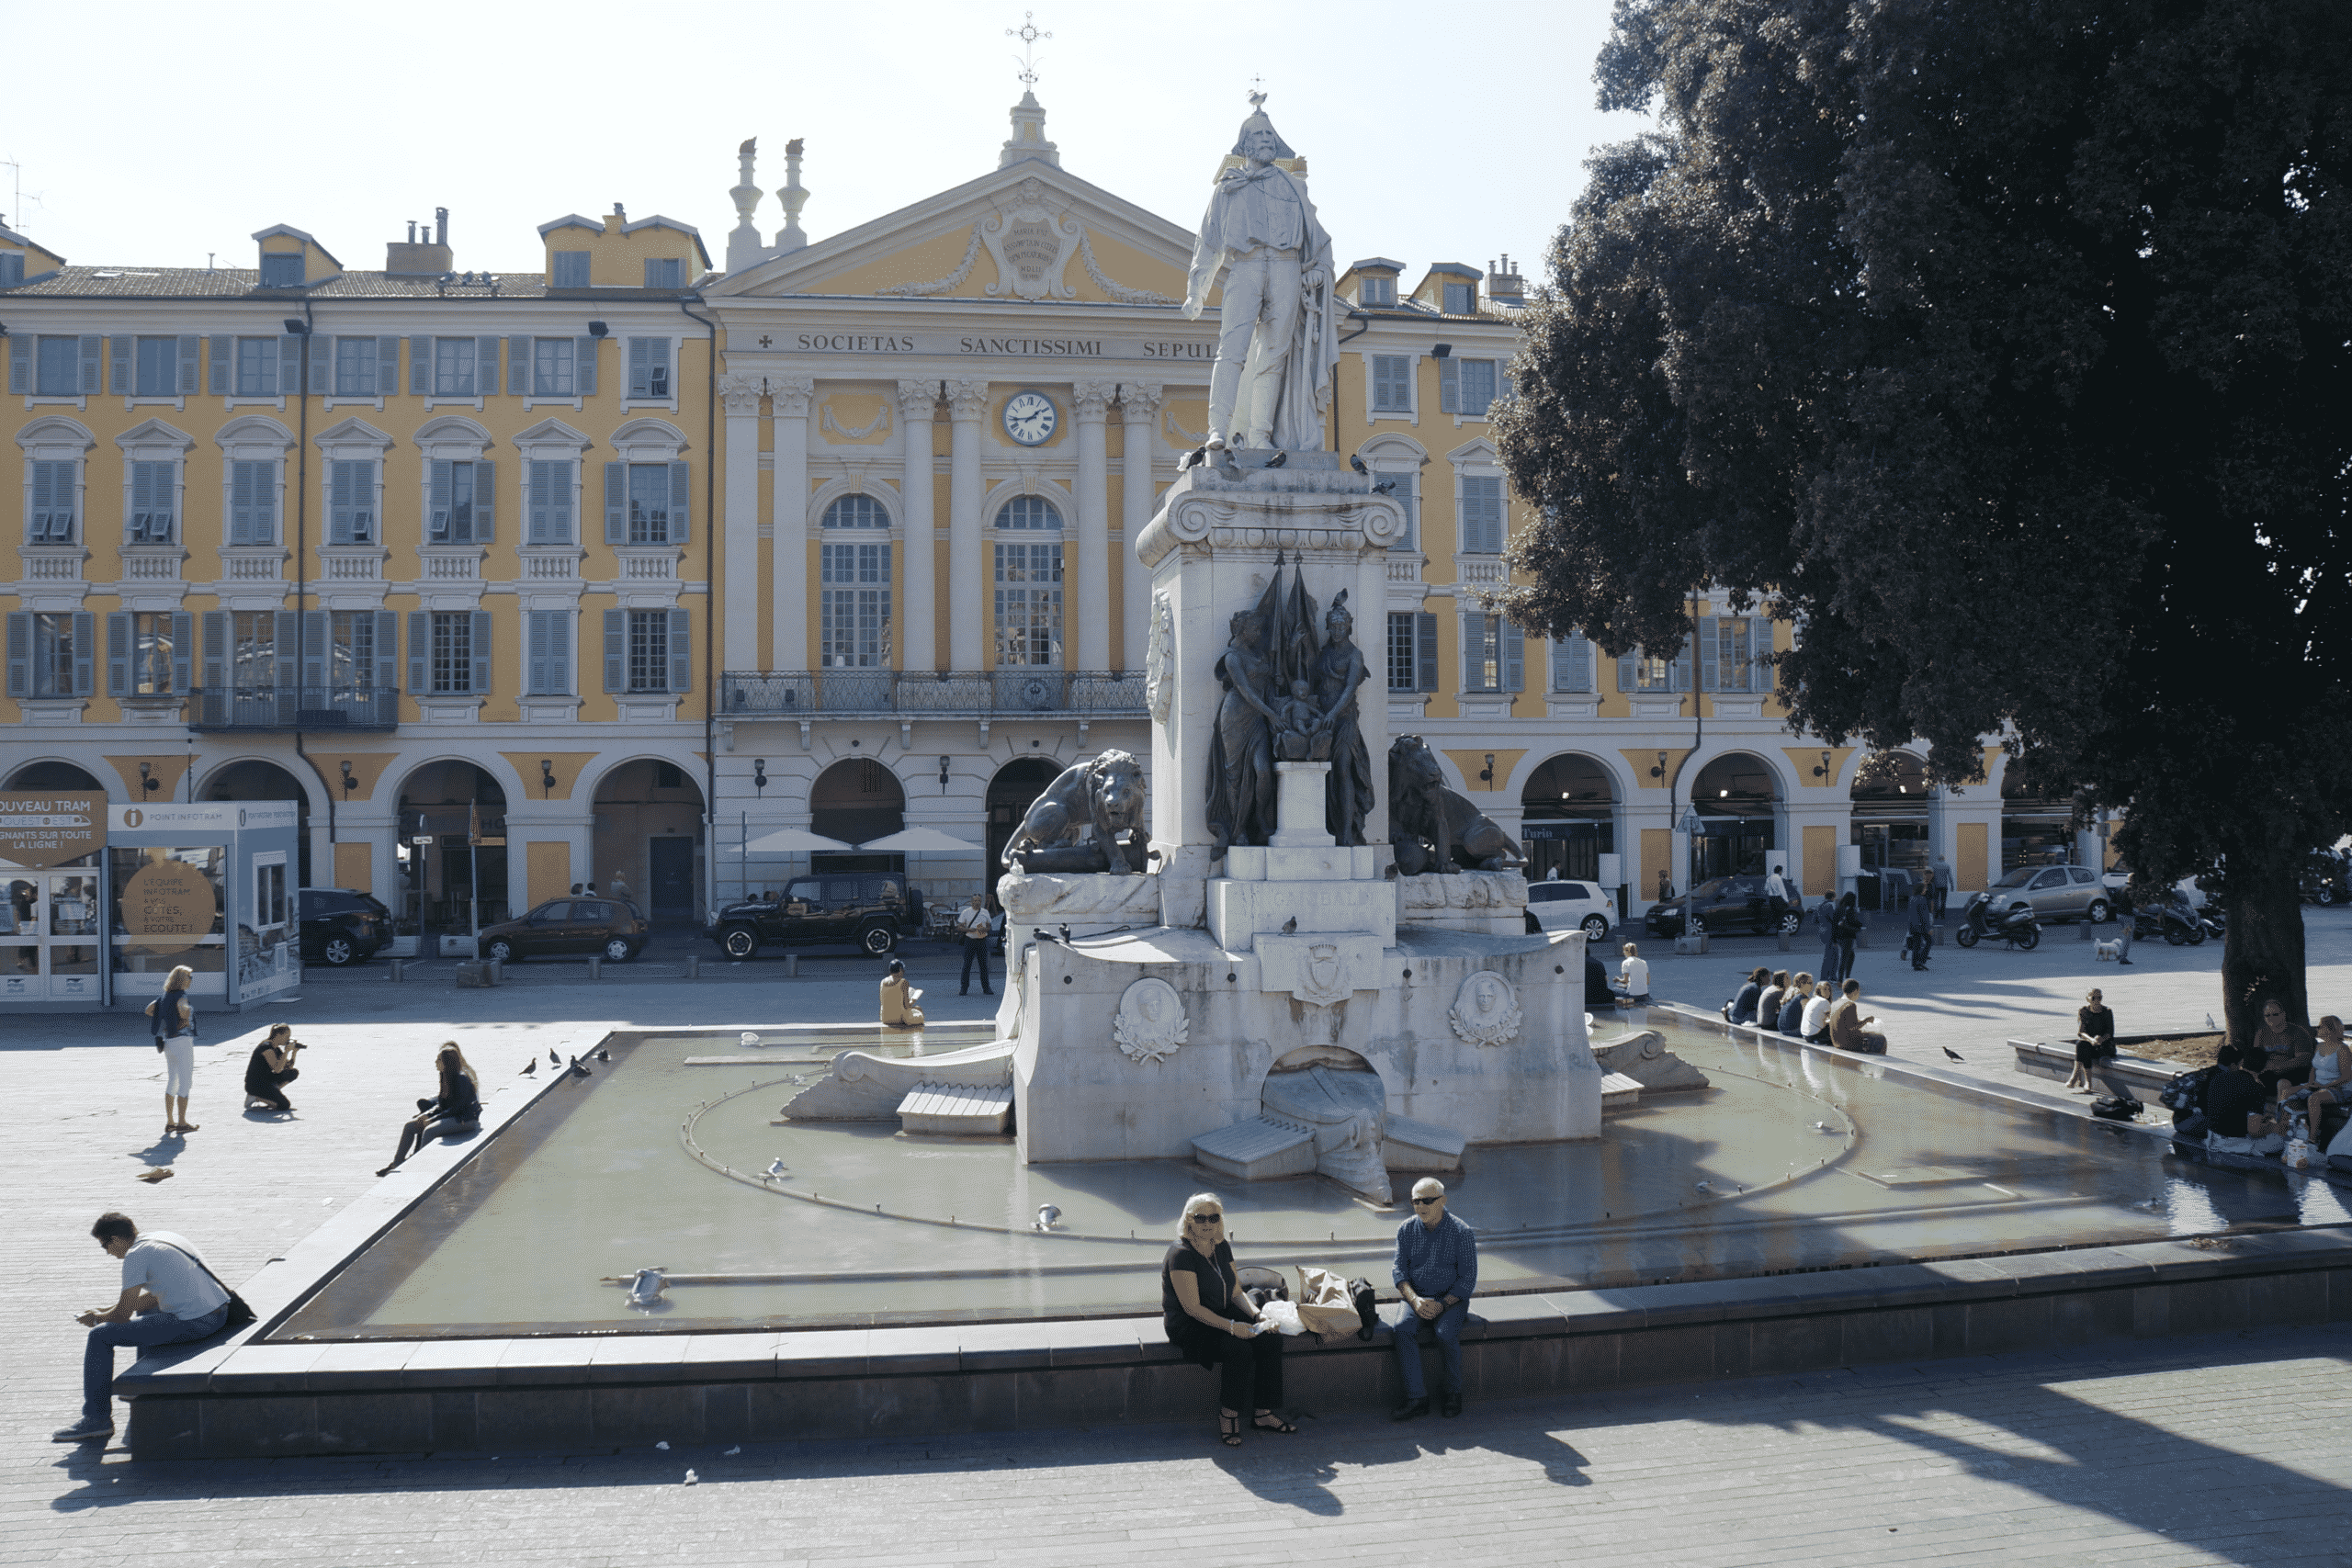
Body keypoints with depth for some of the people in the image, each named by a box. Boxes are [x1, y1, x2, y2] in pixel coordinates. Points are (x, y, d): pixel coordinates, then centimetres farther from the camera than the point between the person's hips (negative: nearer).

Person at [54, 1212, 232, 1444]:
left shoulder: (136, 1255, -9)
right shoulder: (163, 1237, 18)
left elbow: (123, 1315, -7)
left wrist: (98, 1317, 14)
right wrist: (107, 1310, 29)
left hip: (193, 1324, -9)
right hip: (219, 1312, 10)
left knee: (99, 1337, 0)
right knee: (145, 1311, 38)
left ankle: (97, 1420, 7)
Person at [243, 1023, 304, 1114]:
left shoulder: (276, 1048, 11)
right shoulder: (267, 1047, -18)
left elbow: (289, 1067, 13)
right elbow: (277, 1069, -25)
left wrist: (294, 1052, 0)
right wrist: (287, 1051, -20)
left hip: (266, 1081, 9)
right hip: (255, 1085, -9)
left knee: (294, 1072, 6)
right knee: (285, 1105, -17)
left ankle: (272, 1093, 4)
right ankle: (254, 1096, -6)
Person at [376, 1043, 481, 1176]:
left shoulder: (462, 1079, -19)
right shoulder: (446, 1077, 9)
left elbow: (457, 1108, -21)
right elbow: (442, 1104, 14)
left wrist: (432, 1119, -18)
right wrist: (427, 1115, -3)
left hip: (465, 1119, -10)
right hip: (450, 1116, 10)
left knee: (429, 1131, -31)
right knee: (409, 1126, 1)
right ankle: (396, 1164, 6)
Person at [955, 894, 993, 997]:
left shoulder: (985, 912, 10)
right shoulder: (965, 912, 1)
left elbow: (989, 926, 15)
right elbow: (959, 927, 0)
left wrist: (985, 929, -8)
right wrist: (969, 929, -17)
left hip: (982, 941, 2)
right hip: (970, 941, -2)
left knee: (984, 965, 3)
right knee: (967, 965, -4)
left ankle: (986, 988, 11)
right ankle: (964, 989, 3)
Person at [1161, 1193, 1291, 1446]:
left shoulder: (1222, 1247, 6)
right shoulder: (1181, 1255, -18)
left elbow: (1237, 1292, 10)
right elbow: (1192, 1307, -22)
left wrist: (1258, 1316, -9)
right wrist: (1231, 1326, -29)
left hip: (1222, 1315, 8)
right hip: (1188, 1326, -8)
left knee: (1271, 1340, -14)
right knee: (1239, 1350, -31)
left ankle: (1263, 1414, -6)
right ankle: (1228, 1415, -11)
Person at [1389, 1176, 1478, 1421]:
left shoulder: (1462, 1233, -8)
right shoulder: (1406, 1230, 2)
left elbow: (1468, 1278, -7)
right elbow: (1398, 1269, 1)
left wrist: (1442, 1305, -18)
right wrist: (1415, 1300, -17)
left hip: (1451, 1299, -3)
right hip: (1416, 1297, 3)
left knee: (1445, 1333, -32)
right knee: (1402, 1328, -28)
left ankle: (1453, 1392, -7)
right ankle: (1416, 1398, -25)